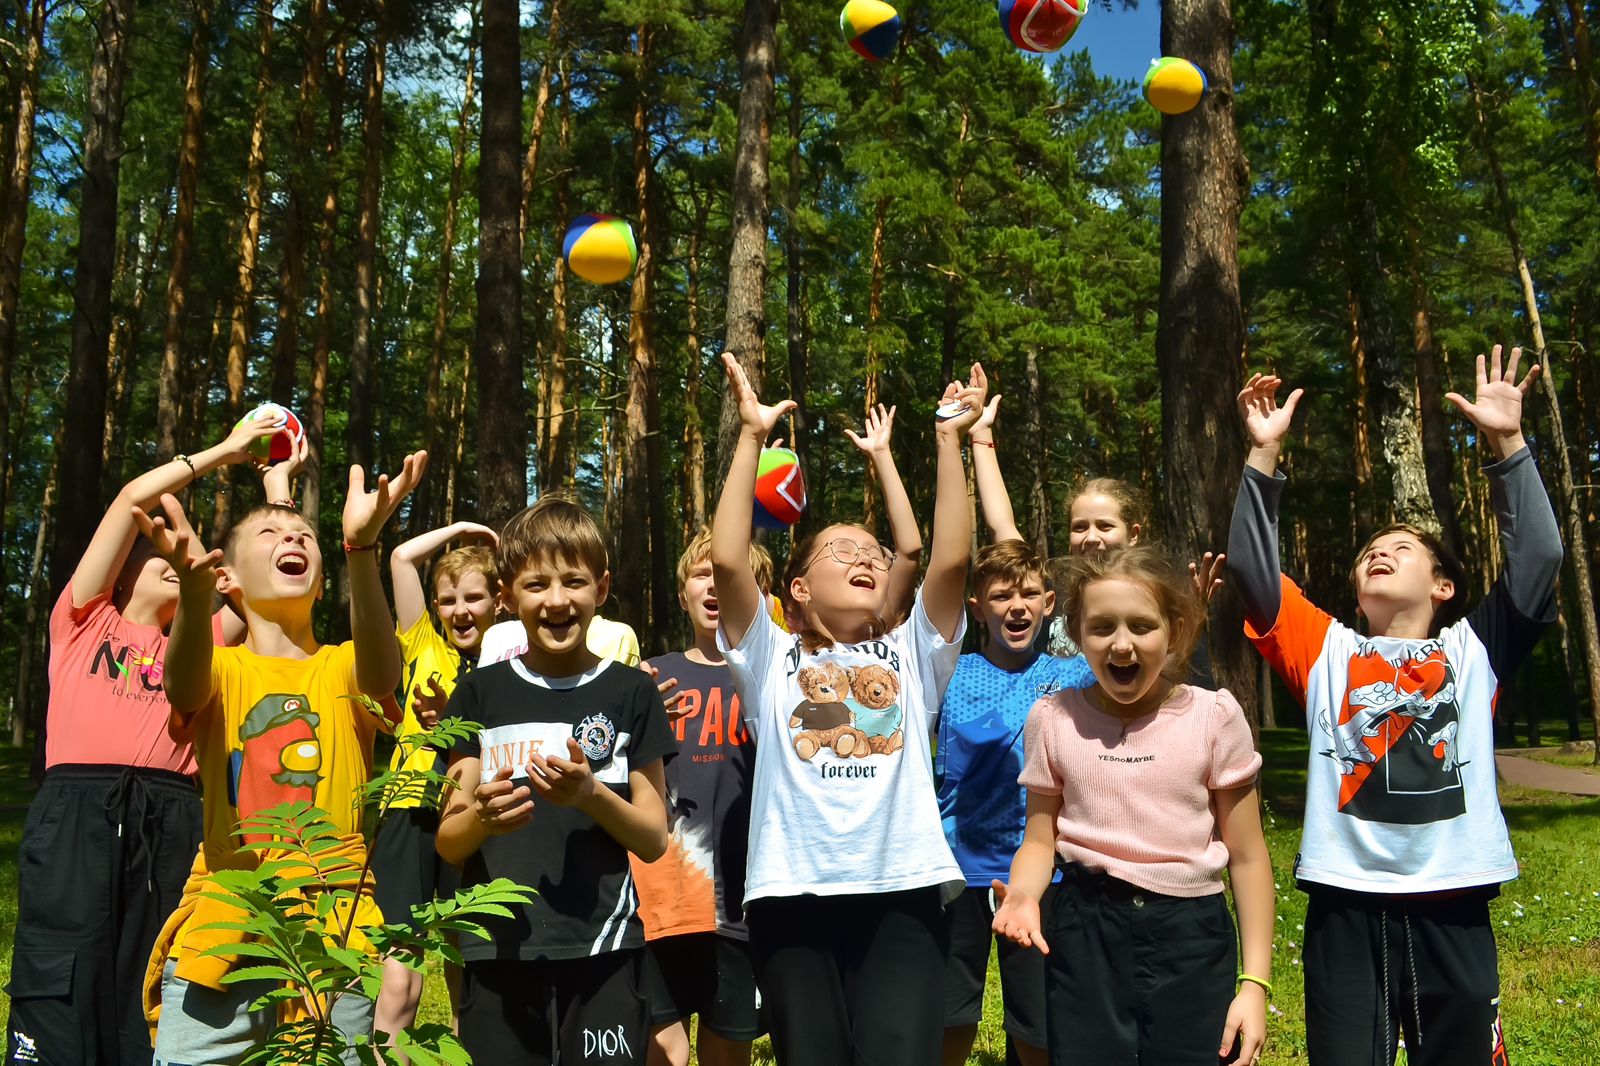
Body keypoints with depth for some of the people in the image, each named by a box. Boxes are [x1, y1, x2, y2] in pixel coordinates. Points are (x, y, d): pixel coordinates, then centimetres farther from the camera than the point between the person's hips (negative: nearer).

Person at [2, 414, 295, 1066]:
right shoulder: (84, 621, 17)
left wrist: (276, 478, 23)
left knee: (145, 1013, 2)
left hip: (170, 823, 3)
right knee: (60, 1001, -8)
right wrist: (226, 449, 15)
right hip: (78, 813, -3)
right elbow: (133, 498, 10)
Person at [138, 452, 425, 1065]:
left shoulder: (342, 668, 7)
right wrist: (193, 590, -40)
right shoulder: (221, 667, 8)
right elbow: (185, 687, -17)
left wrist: (361, 548, -36)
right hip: (221, 932, 0)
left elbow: (381, 674, -18)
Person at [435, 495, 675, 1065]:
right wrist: (482, 817, -19)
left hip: (603, 948, -1)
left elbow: (654, 840, 1)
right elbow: (447, 842, 3)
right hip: (498, 948, 1)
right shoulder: (481, 692, 3)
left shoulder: (631, 691, 1)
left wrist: (591, 793, -17)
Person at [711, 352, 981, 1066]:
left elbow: (951, 558, 4)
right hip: (794, 895, 0)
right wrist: (752, 436, -1)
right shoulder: (771, 660, 12)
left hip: (901, 893, 1)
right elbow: (727, 560, -2)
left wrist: (949, 438, 3)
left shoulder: (911, 656, 17)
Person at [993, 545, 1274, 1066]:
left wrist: (1255, 982, -4)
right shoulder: (1054, 718, -1)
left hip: (1190, 932, -1)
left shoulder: (1214, 716, -6)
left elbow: (1247, 856, -1)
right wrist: (1023, 893, -18)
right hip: (1084, 932, 1)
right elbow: (1041, 840, 5)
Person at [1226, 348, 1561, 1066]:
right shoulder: (1328, 650, 11)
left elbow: (1538, 558, -1)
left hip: (1452, 912, 1)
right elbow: (1251, 566, 2)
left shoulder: (1473, 650, 10)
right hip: (1345, 909, 0)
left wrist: (1507, 445, -5)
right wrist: (1264, 454, -3)